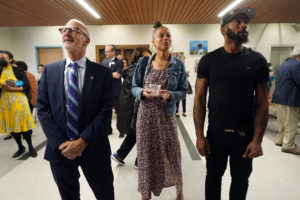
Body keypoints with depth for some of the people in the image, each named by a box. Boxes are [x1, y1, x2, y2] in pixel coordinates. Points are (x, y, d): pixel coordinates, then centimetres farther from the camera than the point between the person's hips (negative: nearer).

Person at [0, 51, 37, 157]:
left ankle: (31, 147, 15)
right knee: (11, 126, 9)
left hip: (18, 101, -4)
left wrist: (12, 89, -17)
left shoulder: (18, 70, -2)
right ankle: (20, 148, 24)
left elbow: (27, 86, -7)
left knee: (23, 125, 0)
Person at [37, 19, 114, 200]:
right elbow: (42, 109, -1)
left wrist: (83, 141, -14)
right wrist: (61, 143, -10)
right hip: (59, 149, 3)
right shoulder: (49, 70, 3)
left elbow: (105, 110, -9)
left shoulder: (102, 73, -5)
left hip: (94, 149, -2)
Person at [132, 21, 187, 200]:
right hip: (146, 114, 1)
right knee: (146, 153, 10)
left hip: (167, 115, 0)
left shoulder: (178, 65, 0)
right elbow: (134, 87, 5)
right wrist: (143, 92, -16)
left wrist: (170, 95, -18)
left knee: (172, 152, 9)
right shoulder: (144, 62, 1)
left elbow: (183, 91, 1)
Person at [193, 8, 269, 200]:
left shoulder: (257, 60, -2)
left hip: (245, 134, 1)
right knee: (214, 176, 17)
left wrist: (257, 140, -7)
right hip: (216, 133, -1)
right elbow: (200, 99, -5)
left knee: (241, 180, 19)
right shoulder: (209, 60, -4)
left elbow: (262, 103, -1)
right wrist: (200, 135, -8)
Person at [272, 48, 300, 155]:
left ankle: (280, 140, 28)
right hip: (289, 99, -9)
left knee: (282, 122, 19)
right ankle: (288, 146, 5)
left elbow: (277, 81, 20)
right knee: (291, 124, 0)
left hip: (279, 97, 9)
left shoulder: (283, 64, 14)